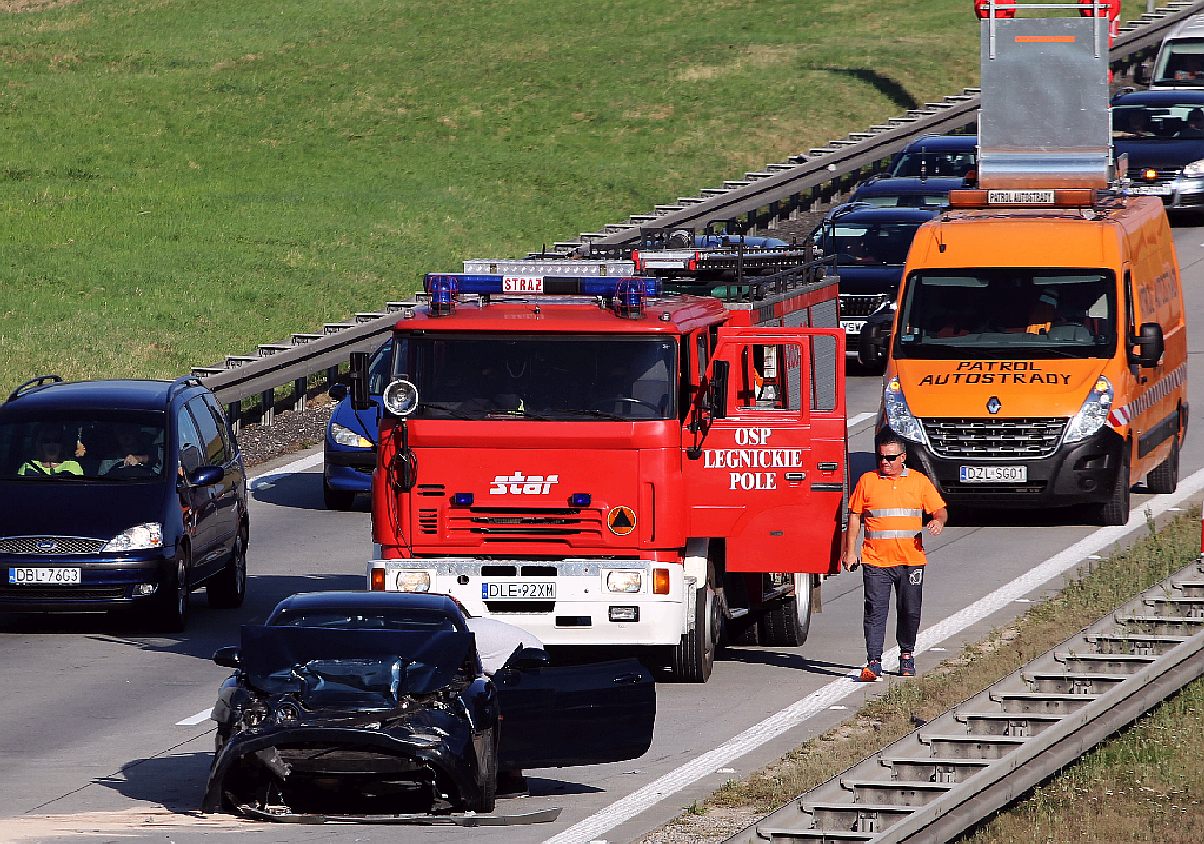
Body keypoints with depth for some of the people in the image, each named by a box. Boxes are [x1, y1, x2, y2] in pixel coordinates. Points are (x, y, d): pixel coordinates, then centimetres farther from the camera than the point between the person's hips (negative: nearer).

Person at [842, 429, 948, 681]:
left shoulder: (919, 481, 7)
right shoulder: (867, 481, 6)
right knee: (875, 611, -9)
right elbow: (855, 516, 10)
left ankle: (907, 656, 26)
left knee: (910, 611, 7)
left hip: (911, 559, 1)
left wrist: (938, 521, -14)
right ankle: (873, 663, -11)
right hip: (876, 561, -1)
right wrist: (850, 551, 4)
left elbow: (940, 509, 11)